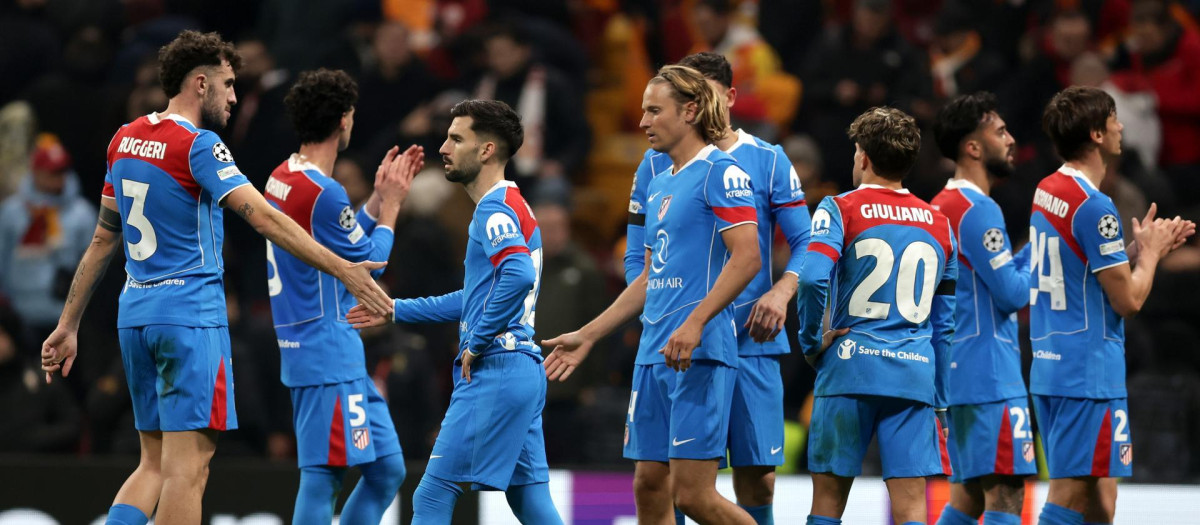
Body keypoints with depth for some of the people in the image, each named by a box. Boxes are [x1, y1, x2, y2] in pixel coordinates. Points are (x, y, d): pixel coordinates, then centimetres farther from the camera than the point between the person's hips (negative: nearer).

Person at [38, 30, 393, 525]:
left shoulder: (125, 140, 12)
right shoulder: (198, 146, -11)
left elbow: (102, 239, 17)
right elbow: (264, 218, -21)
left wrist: (68, 325, 21)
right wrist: (342, 269, -24)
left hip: (135, 314, 8)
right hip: (190, 315, -8)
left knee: (155, 462, 12)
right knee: (189, 465, -7)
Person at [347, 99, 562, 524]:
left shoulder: (495, 210, -12)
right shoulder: (509, 205, 20)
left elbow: (519, 275, -30)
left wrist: (477, 344, -20)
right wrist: (396, 312, 29)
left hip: (493, 373, -10)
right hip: (524, 371, 10)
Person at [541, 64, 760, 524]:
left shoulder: (720, 172, -7)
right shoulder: (659, 185, 20)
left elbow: (747, 258, -16)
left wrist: (695, 323, -25)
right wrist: (588, 336, 25)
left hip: (700, 352, -9)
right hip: (654, 351, 9)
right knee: (649, 486, 6)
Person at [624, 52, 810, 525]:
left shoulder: (767, 161, 6)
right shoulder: (656, 165, 8)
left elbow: (806, 244, 5)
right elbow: (636, 260, 9)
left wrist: (781, 293, -14)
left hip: (751, 342, 0)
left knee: (756, 480, -1)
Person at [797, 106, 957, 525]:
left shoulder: (840, 210, 0)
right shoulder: (938, 224, 14)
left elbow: (813, 278, -18)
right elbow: (944, 324, 16)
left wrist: (811, 342, -3)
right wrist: (938, 400, 21)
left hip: (851, 366, -3)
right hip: (916, 374, 3)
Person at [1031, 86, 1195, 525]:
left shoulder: (1046, 192, 12)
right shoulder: (1094, 207, -17)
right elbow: (1128, 299, -15)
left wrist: (1141, 248, 17)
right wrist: (1149, 251, 3)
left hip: (1052, 369, 10)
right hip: (1090, 373, -10)